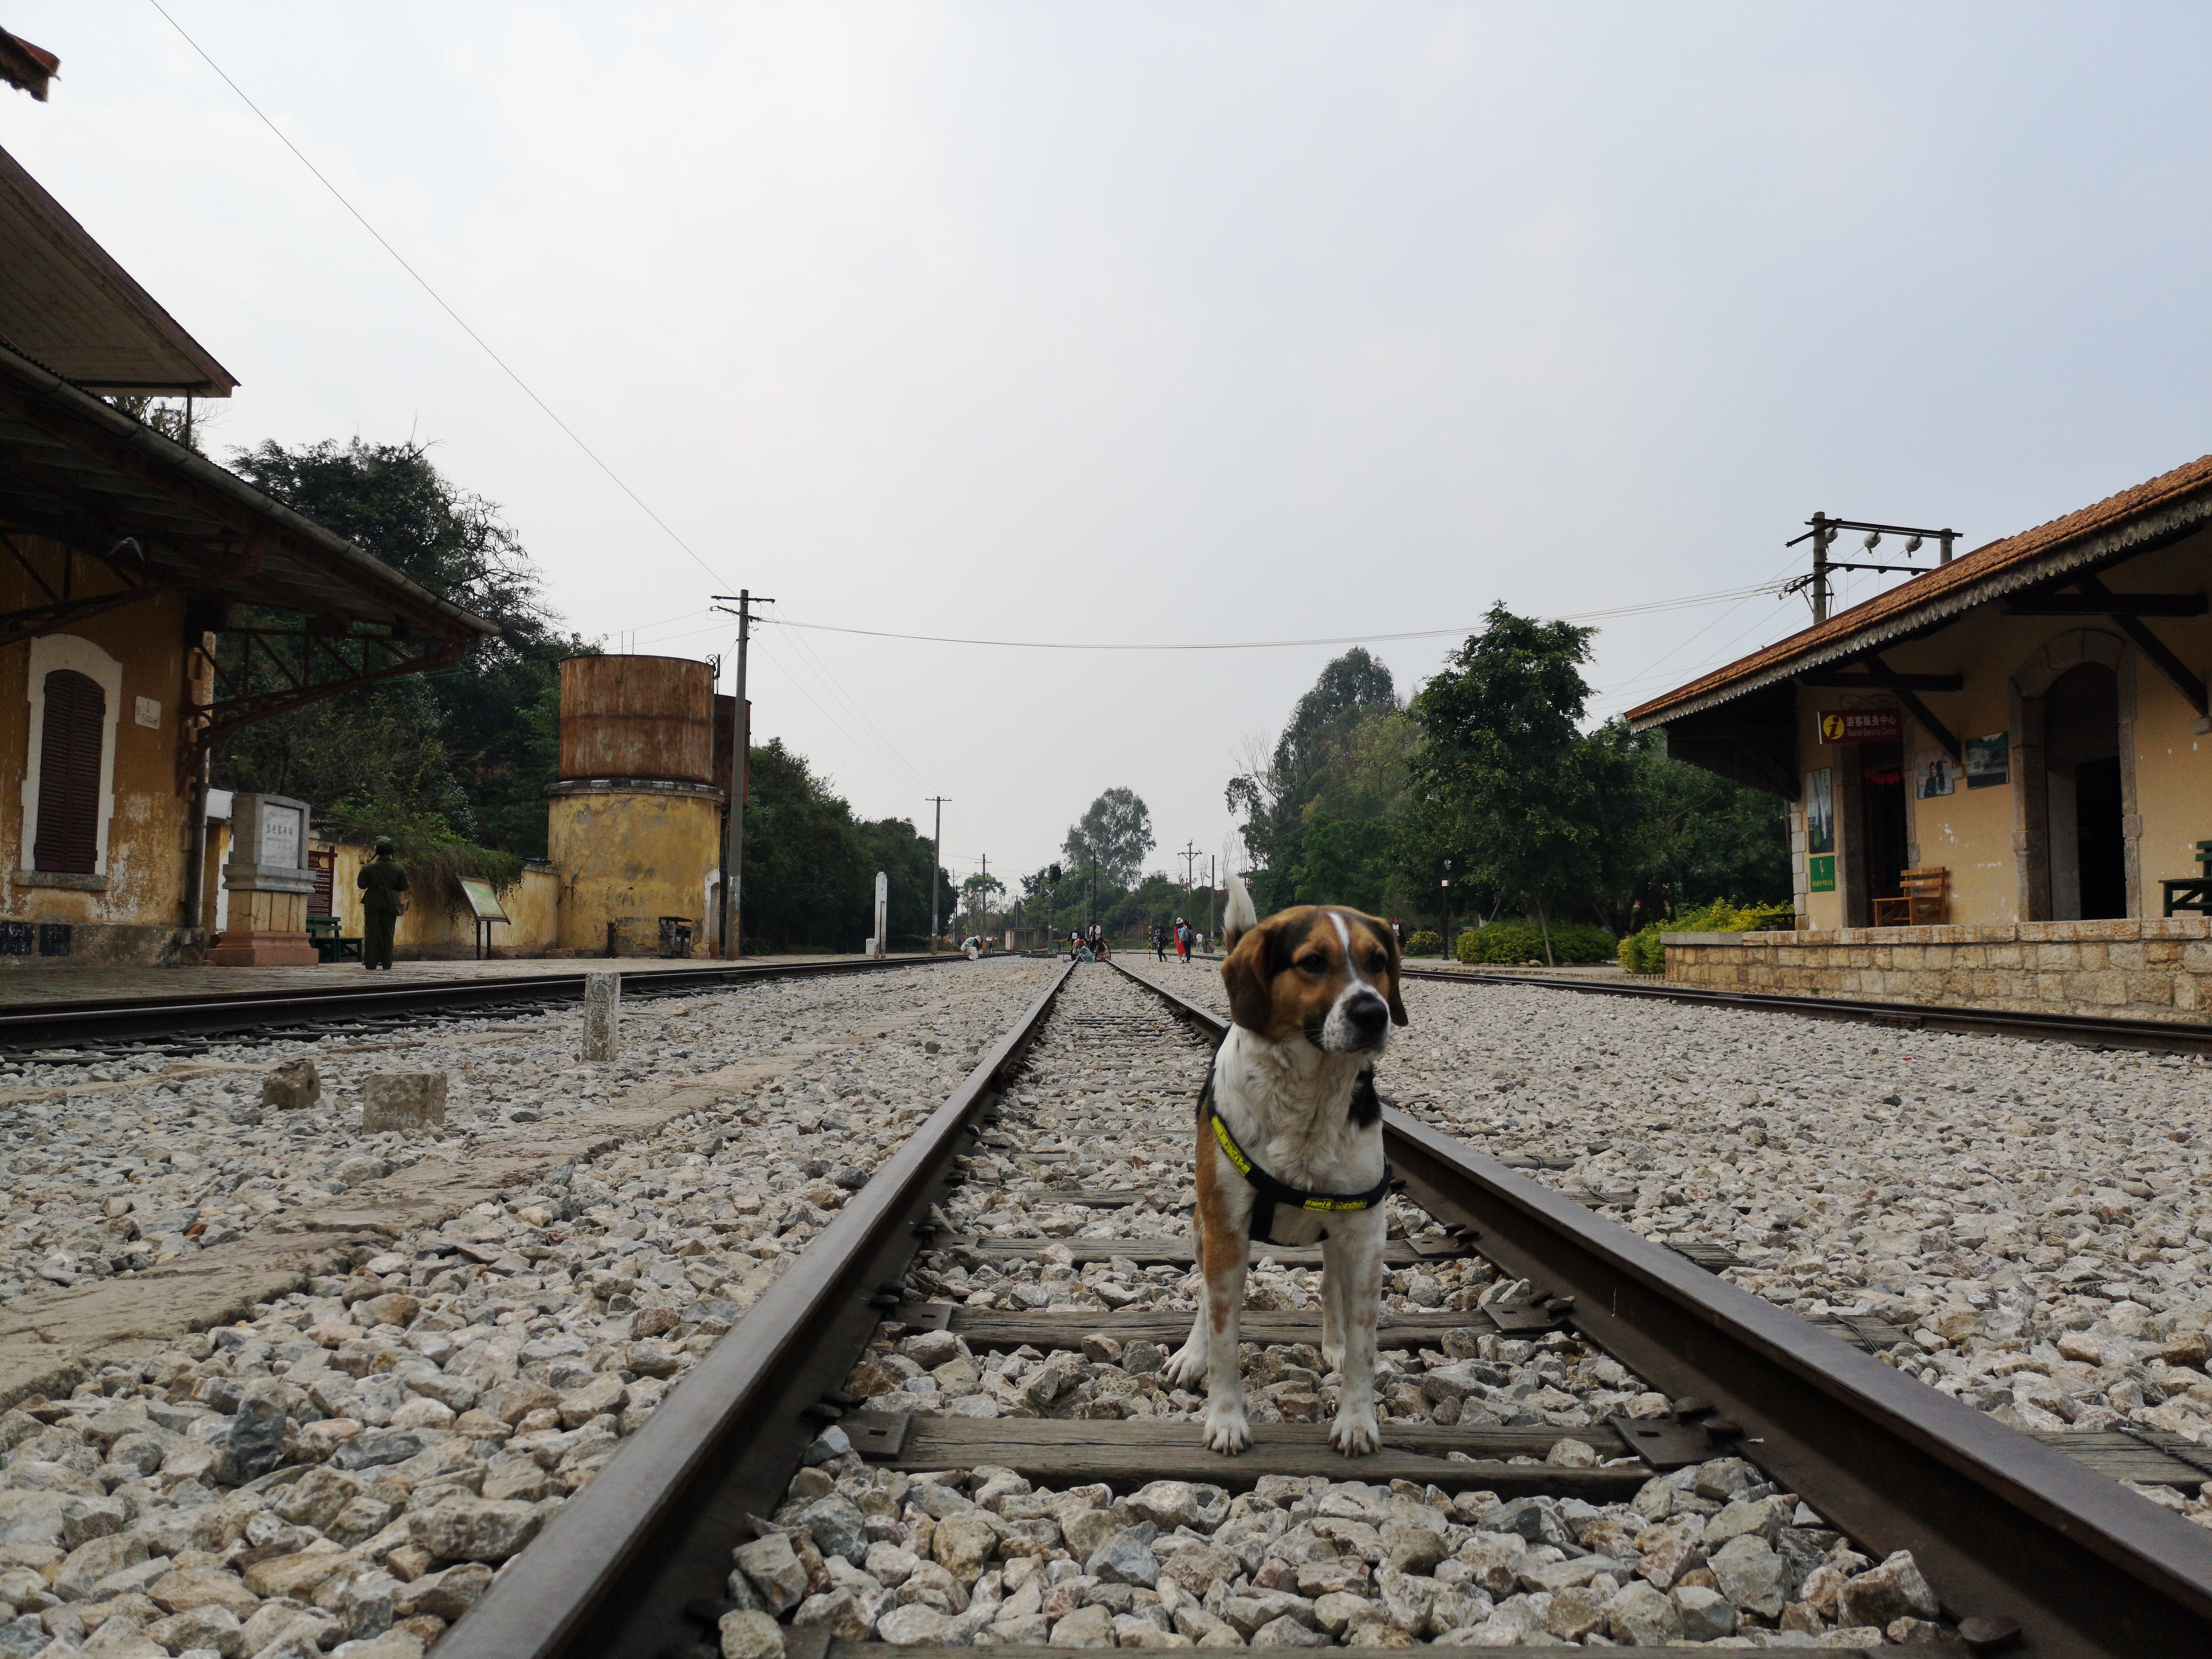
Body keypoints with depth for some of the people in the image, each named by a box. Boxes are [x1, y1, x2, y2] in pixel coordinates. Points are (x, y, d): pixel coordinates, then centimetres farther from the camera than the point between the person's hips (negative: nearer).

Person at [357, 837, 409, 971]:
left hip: (373, 903, -1)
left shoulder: (370, 867, -7)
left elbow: (362, 885, -1)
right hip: (390, 904, 1)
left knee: (371, 932, 4)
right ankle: (387, 963, 5)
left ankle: (371, 963, 2)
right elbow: (404, 887, 0)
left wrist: (363, 871, 13)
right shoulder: (399, 868, -4)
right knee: (388, 933, 6)